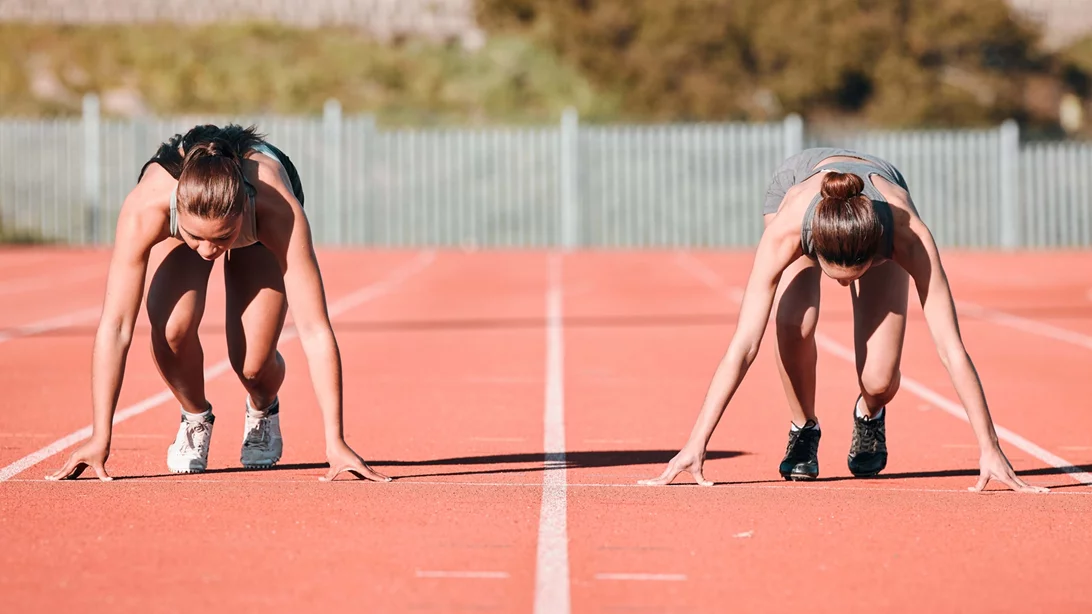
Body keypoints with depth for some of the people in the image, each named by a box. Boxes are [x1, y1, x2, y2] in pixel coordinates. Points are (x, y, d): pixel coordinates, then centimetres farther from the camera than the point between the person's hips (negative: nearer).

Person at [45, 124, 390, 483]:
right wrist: (99, 440, -41)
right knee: (171, 329, -27)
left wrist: (335, 442, -45)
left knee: (253, 365, -18)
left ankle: (263, 411, 21)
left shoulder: (279, 211, -45)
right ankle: (195, 417, 7)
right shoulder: (145, 208, -44)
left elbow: (315, 331, -43)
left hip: (259, 234, 0)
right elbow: (115, 326, -41)